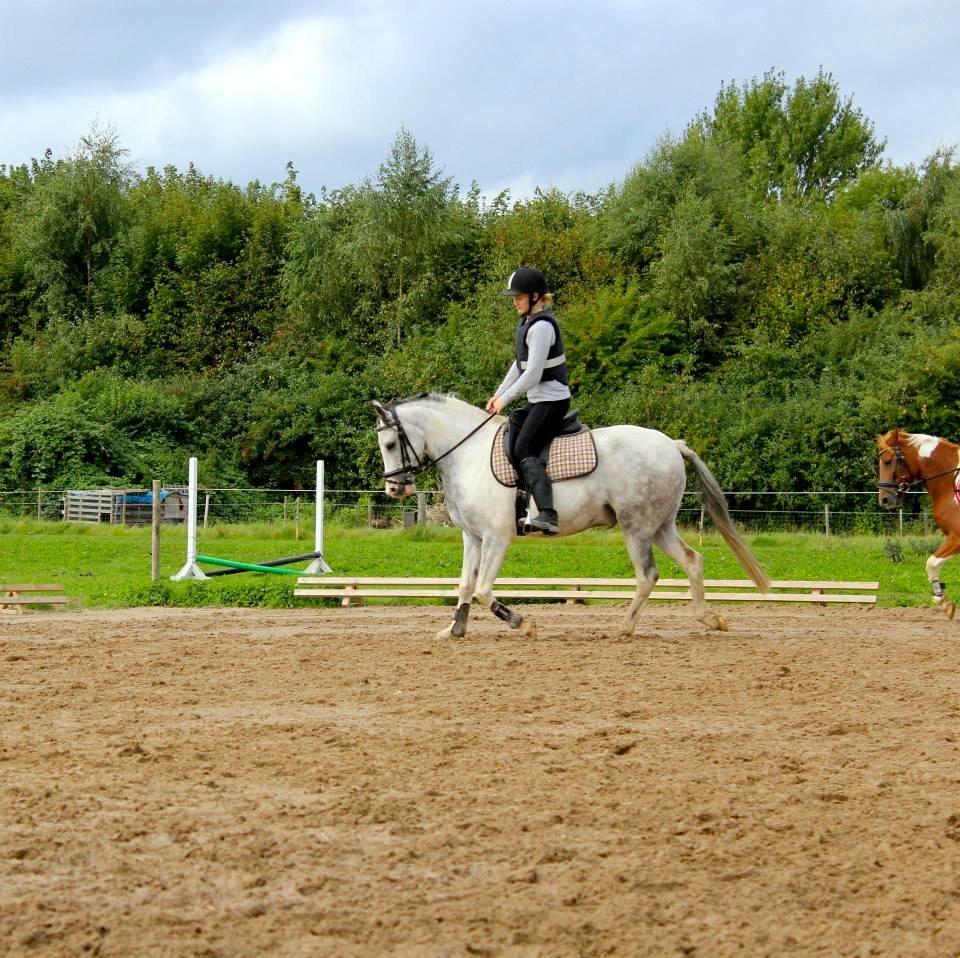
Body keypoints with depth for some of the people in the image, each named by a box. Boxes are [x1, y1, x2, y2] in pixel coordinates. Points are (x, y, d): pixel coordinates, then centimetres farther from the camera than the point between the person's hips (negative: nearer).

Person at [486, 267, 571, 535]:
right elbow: (520, 365, 23)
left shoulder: (541, 327, -18)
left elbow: (533, 374, -21)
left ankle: (548, 516, -35)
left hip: (551, 400, -11)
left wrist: (505, 399, -12)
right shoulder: (527, 323, 15)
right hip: (538, 401, 11)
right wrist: (498, 394, 17)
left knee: (524, 451, -21)